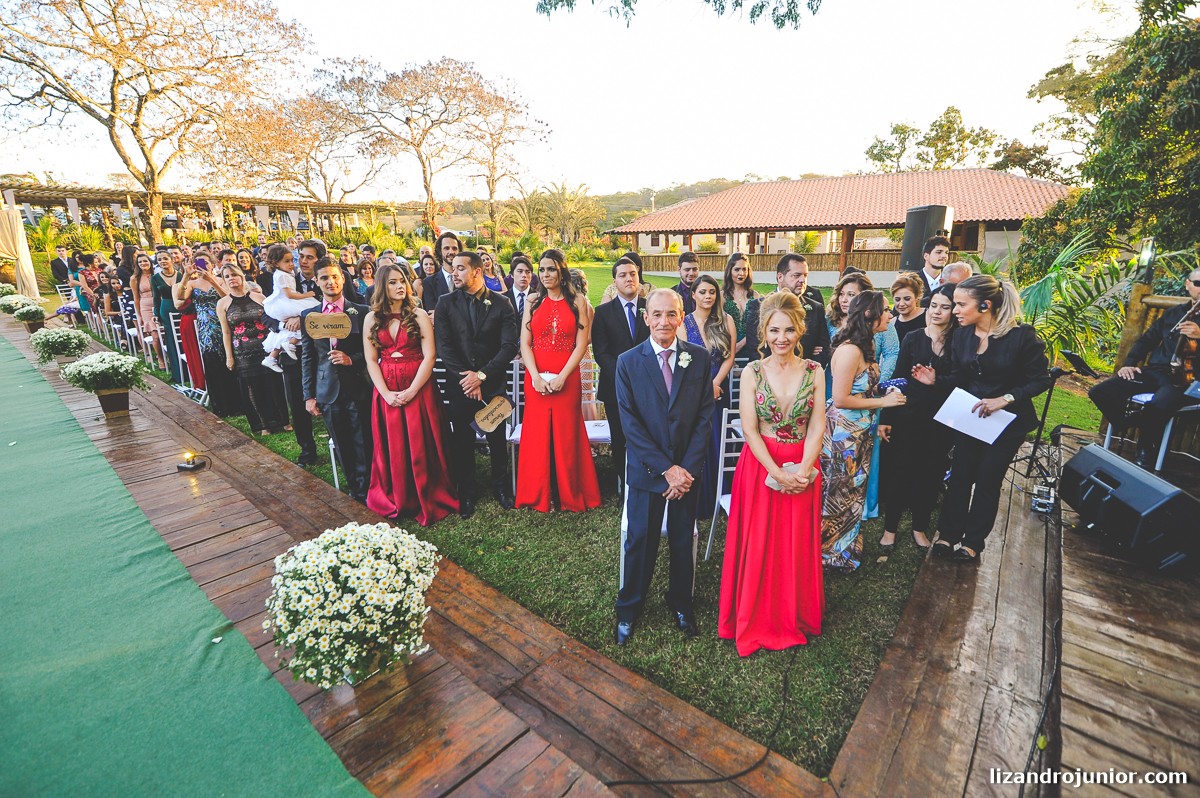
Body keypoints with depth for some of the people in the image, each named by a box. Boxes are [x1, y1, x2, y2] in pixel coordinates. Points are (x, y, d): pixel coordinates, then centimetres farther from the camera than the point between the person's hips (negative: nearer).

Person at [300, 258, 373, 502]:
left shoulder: (362, 312, -2)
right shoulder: (308, 316, 7)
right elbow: (307, 358, 9)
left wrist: (351, 359, -16)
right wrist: (309, 395, 7)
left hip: (358, 388, -3)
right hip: (329, 392, 3)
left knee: (364, 445, 2)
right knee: (343, 448, 12)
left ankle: (368, 491, 18)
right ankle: (355, 490, 27)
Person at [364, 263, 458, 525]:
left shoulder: (419, 315, -1)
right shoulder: (371, 318, 6)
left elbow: (429, 356, -8)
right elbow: (370, 360, 2)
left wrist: (411, 391, -15)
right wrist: (387, 394, -9)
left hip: (418, 389, -2)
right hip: (385, 392, 2)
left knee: (421, 446, 2)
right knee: (391, 447, 8)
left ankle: (428, 500, 17)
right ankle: (394, 500, 24)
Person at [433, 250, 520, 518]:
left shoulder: (502, 304, -2)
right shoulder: (446, 303, 2)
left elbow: (509, 346, -9)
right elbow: (443, 345, -4)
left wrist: (481, 375, -15)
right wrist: (465, 377, -13)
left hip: (493, 384, -1)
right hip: (459, 385, 1)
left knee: (498, 439, 10)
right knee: (462, 441, 9)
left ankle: (501, 486, 31)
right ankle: (466, 492, 27)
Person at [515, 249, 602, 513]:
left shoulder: (577, 301, 3)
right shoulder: (533, 301, 8)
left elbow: (582, 344, -3)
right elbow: (524, 343, 3)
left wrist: (562, 377, -13)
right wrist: (536, 377, -12)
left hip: (567, 378, -1)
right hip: (536, 378, 2)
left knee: (567, 435, 3)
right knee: (537, 435, 4)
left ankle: (570, 495, 19)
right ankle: (538, 495, 19)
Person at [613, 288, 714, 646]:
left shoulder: (700, 358, -3)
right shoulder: (628, 362, -7)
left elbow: (705, 416, -4)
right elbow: (630, 423, -10)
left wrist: (688, 468, -12)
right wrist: (666, 468, -15)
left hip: (687, 468, 2)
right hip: (645, 467, -1)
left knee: (683, 539, 15)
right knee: (639, 540, 10)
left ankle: (680, 602, 39)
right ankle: (629, 608, 32)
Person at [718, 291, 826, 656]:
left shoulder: (814, 371, -1)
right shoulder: (752, 372, -6)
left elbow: (817, 427, -4)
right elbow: (749, 429, -9)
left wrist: (802, 471, -15)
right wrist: (777, 473, -16)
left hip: (803, 469, 2)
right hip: (760, 466, -1)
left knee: (799, 545, 13)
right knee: (758, 545, 7)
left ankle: (795, 616, 36)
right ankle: (756, 618, 28)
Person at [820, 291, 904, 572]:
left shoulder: (865, 346, 7)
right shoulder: (850, 349, -23)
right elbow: (840, 399, -24)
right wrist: (884, 401, -16)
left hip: (860, 432, 9)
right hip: (843, 431, -9)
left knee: (853, 492, 20)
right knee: (838, 494, 7)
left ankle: (846, 546, 38)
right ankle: (829, 552, 26)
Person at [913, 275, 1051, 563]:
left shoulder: (1021, 336, -18)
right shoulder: (961, 335, -5)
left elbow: (1040, 380, -14)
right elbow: (958, 378, 2)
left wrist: (1005, 399, -26)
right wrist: (936, 380, -17)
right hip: (970, 417, 4)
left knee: (987, 481, 8)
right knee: (960, 475, 9)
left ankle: (973, 542, 25)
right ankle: (948, 534, 23)